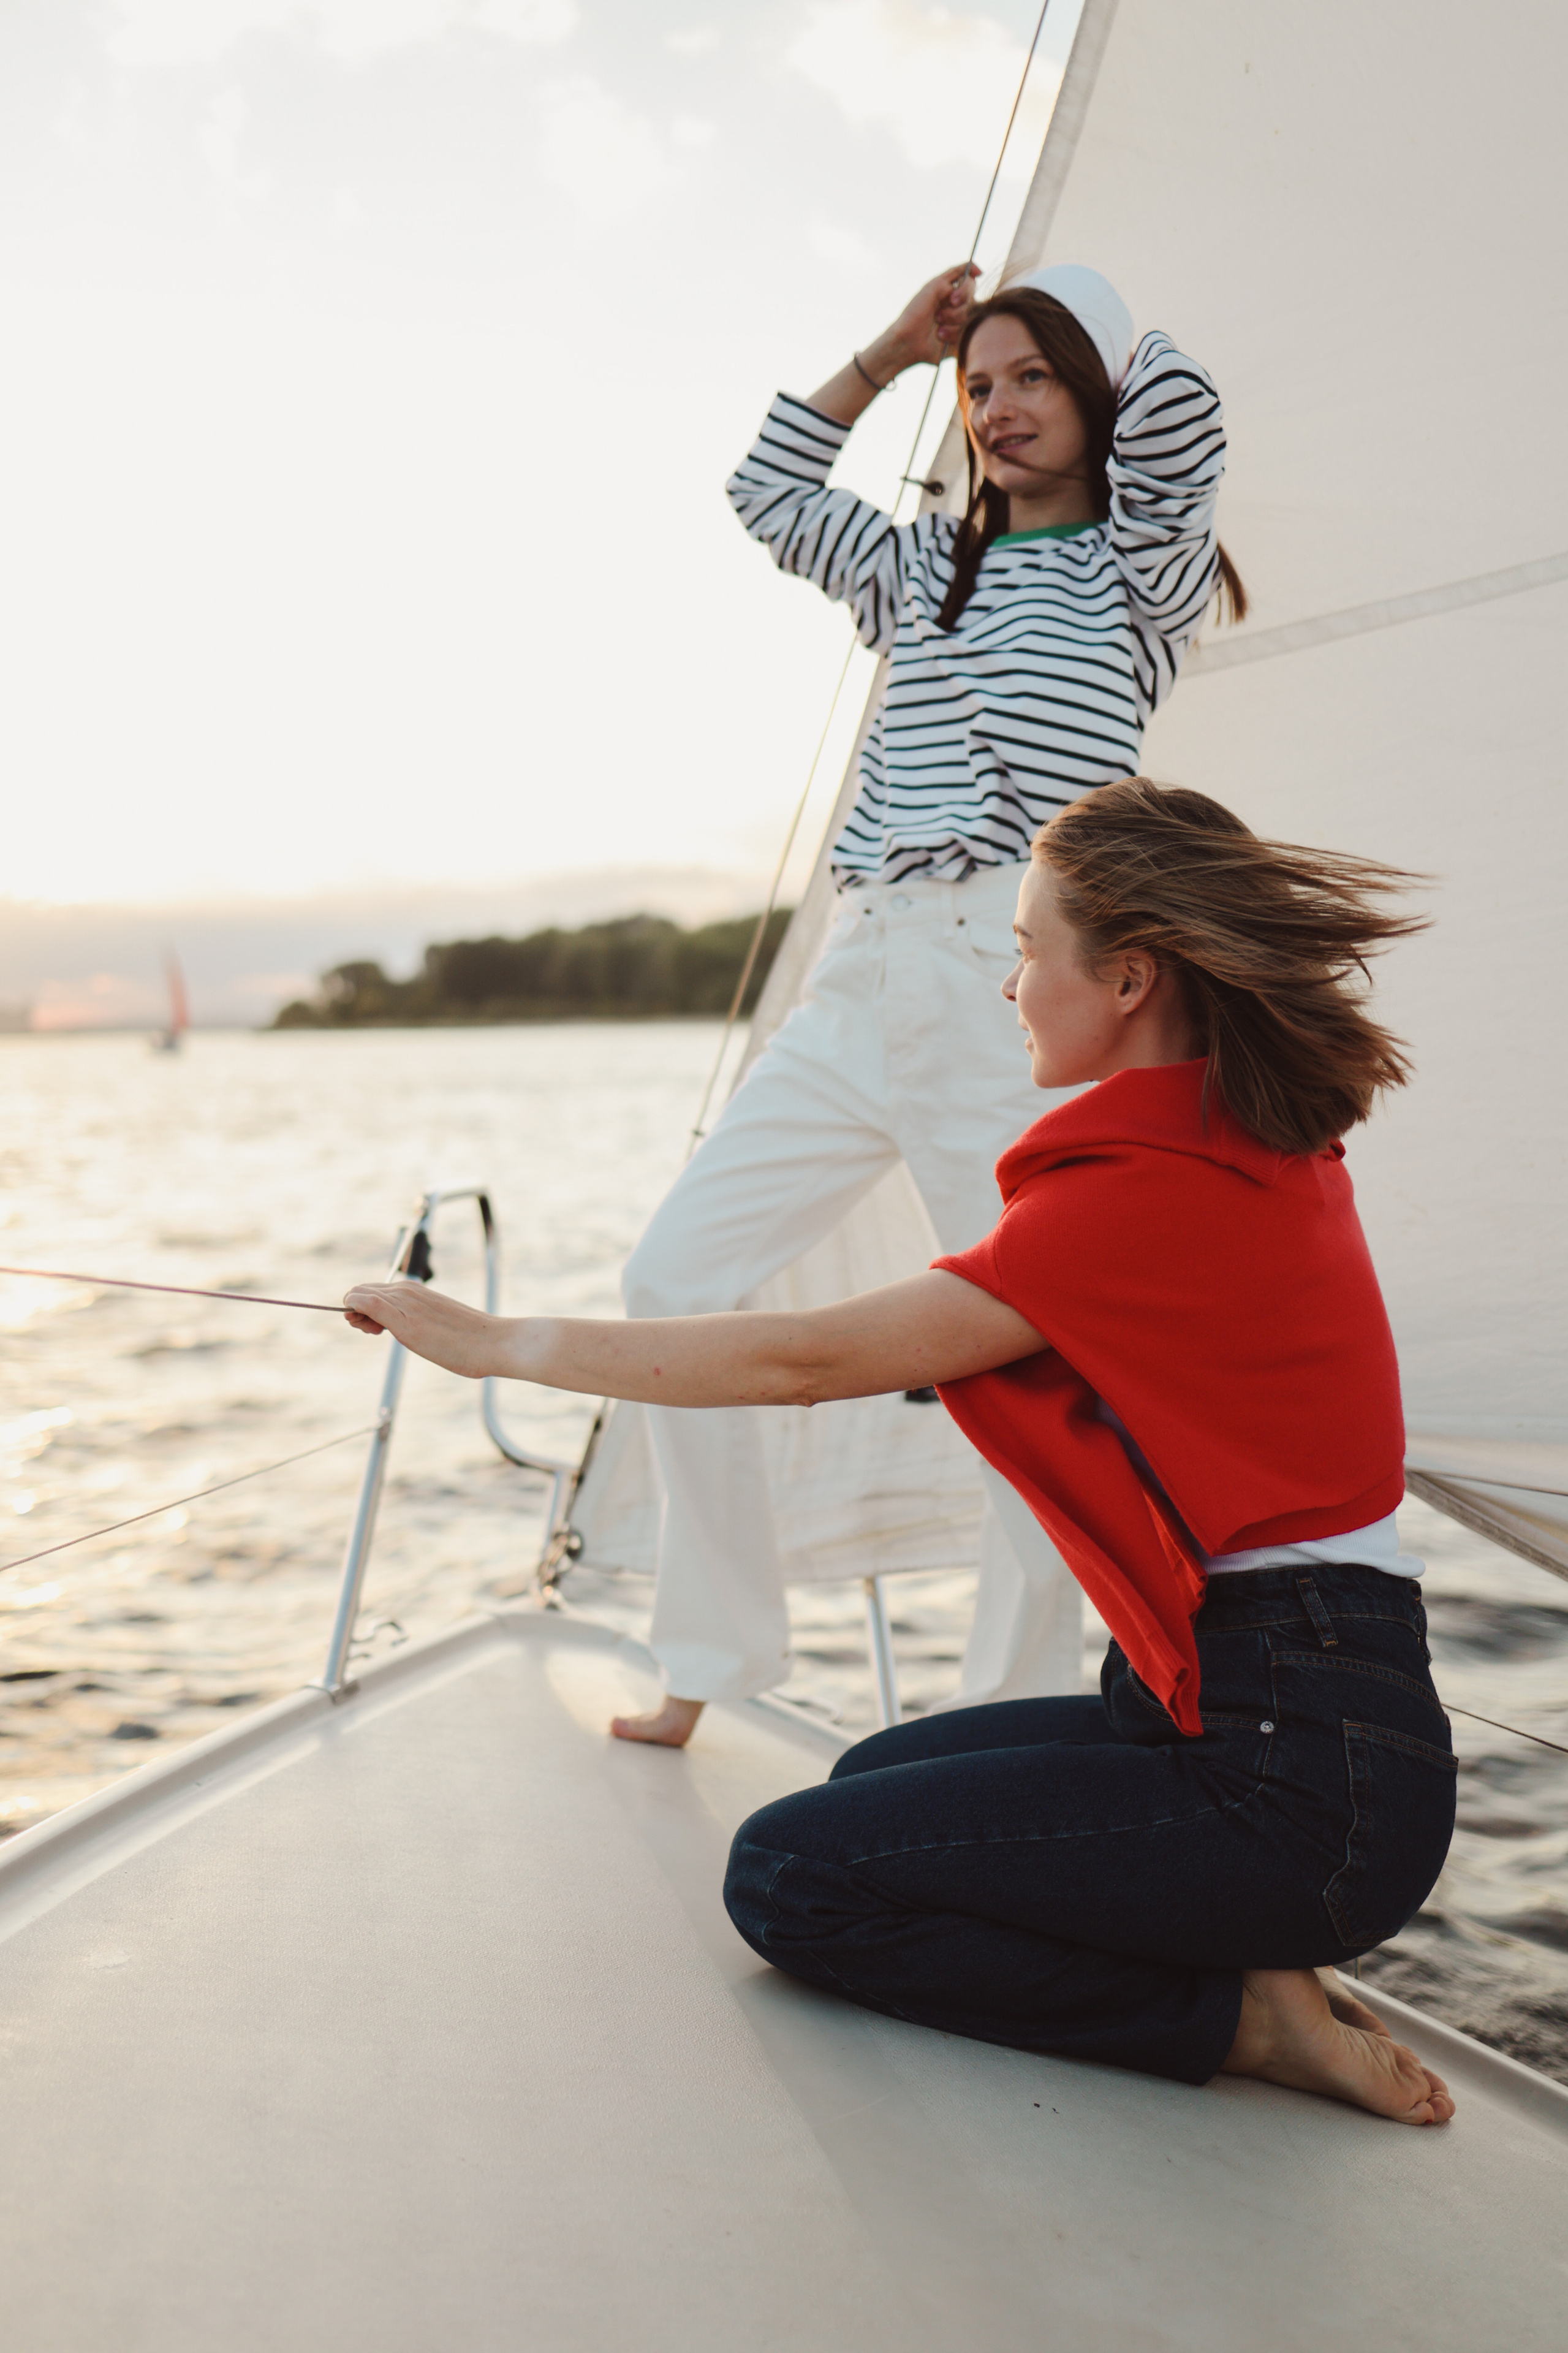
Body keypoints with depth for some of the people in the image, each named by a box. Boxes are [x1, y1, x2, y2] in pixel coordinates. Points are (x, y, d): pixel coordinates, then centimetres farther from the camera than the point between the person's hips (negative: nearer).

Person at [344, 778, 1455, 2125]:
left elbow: (804, 1364, -18)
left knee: (791, 1879, -8)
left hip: (1300, 1778, -10)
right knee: (874, 1783, 24)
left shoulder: (1149, 1197, -20)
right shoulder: (1270, 1154, 7)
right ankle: (1252, 1955, 11)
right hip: (1297, 1708, 10)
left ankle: (1239, 2011, -4)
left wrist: (497, 1342, -10)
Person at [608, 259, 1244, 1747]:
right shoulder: (921, 573, 24)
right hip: (862, 985, 7)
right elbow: (768, 493, 32)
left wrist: (1079, 319, 10)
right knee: (674, 1275, 4)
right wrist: (892, 351, 26)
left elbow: (1177, 415, -11)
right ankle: (710, 1663, 15)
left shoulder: (1140, 567, 7)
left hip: (1014, 988, -6)